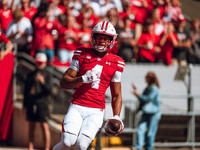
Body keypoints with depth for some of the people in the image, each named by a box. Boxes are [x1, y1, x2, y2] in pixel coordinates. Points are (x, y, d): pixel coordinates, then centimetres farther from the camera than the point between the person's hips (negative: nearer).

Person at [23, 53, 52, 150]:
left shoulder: (47, 75, 4)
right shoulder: (30, 75, 16)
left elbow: (49, 90, -8)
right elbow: (26, 90, 18)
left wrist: (43, 82, -27)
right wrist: (25, 105, 13)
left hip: (42, 103, -4)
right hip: (31, 104, 4)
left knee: (45, 126, -9)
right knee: (31, 127, 6)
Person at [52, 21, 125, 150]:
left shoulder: (116, 63, 9)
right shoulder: (82, 55, 7)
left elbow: (117, 95, 14)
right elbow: (64, 82, 3)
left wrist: (116, 116, -1)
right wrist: (83, 79, -14)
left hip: (96, 111, 0)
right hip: (77, 107, 0)